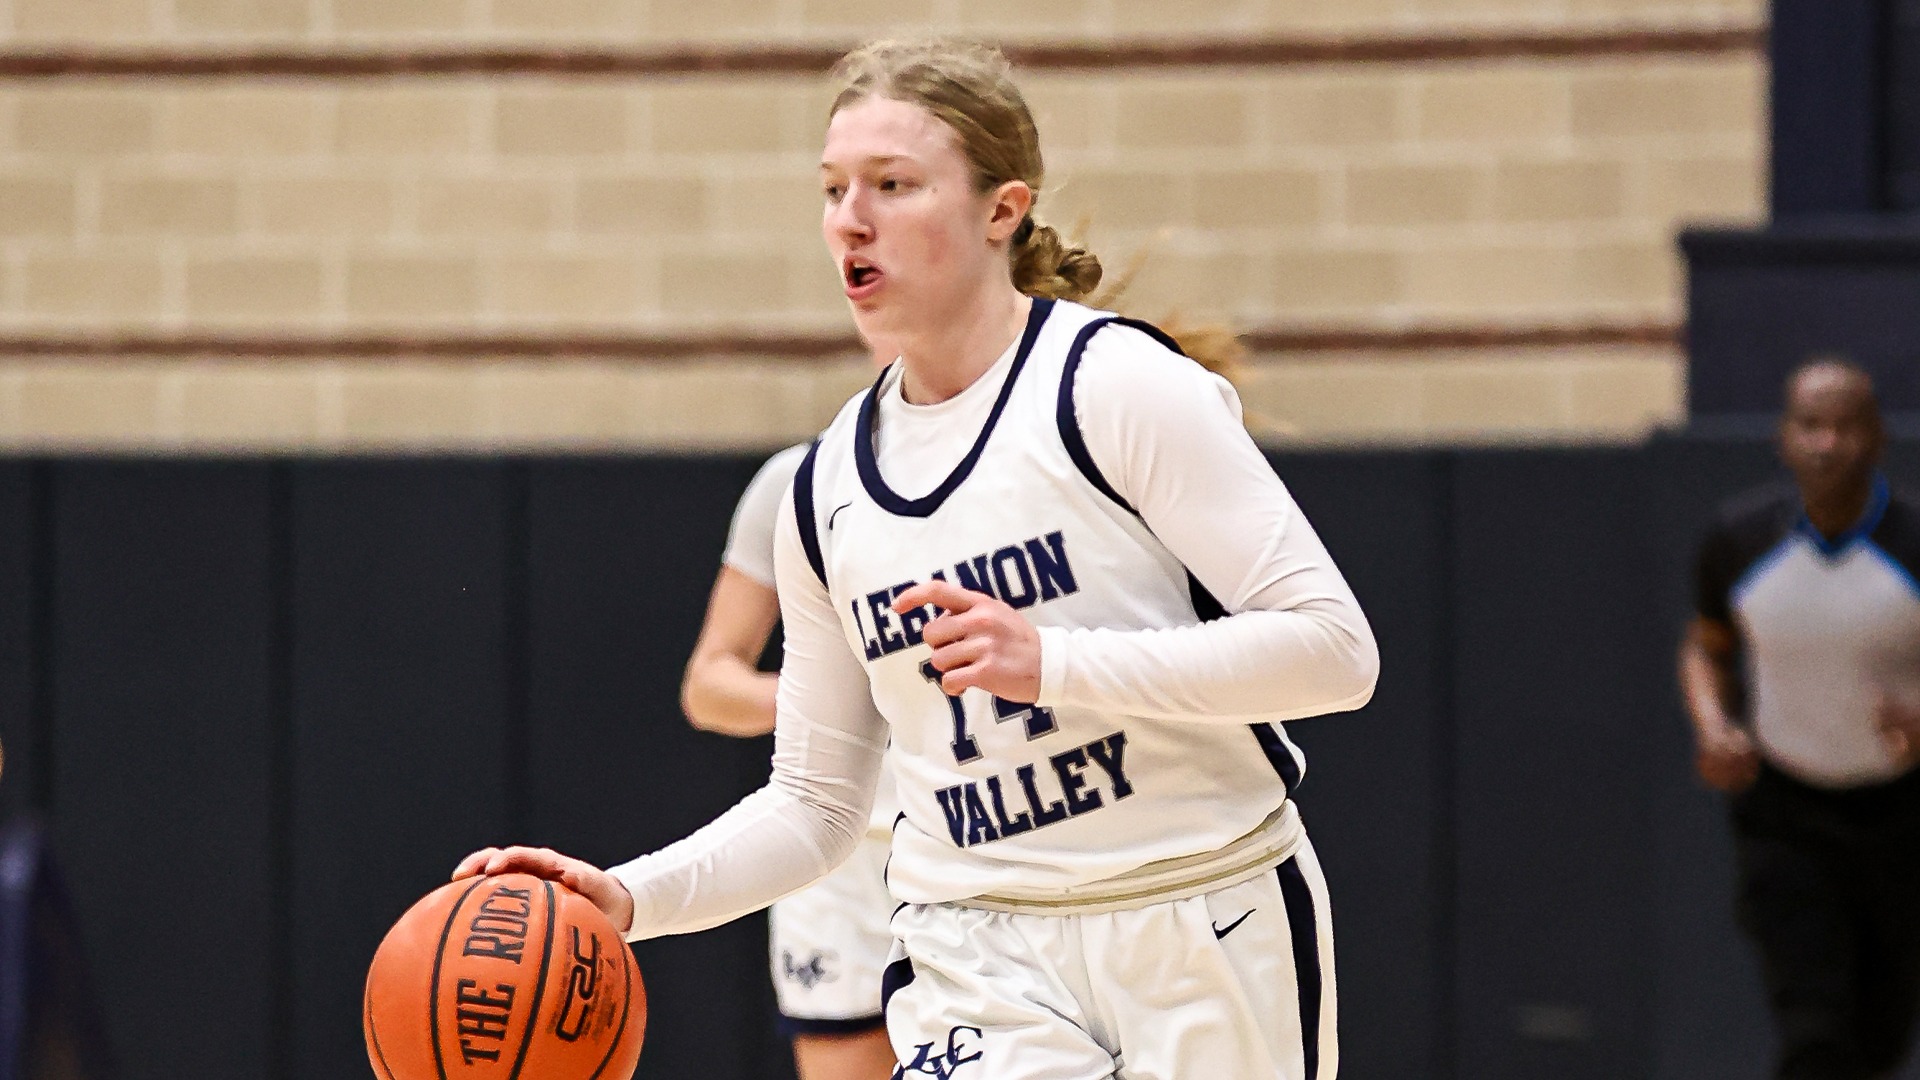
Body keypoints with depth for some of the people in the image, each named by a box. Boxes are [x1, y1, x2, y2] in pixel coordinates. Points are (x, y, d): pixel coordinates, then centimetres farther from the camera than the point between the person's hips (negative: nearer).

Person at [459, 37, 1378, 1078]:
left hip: (1211, 929, -3)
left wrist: (1052, 662, -23)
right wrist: (633, 897, -4)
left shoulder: (1117, 384, -9)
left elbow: (1333, 645, -15)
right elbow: (813, 804, 14)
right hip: (980, 957, 3)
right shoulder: (827, 488, 9)